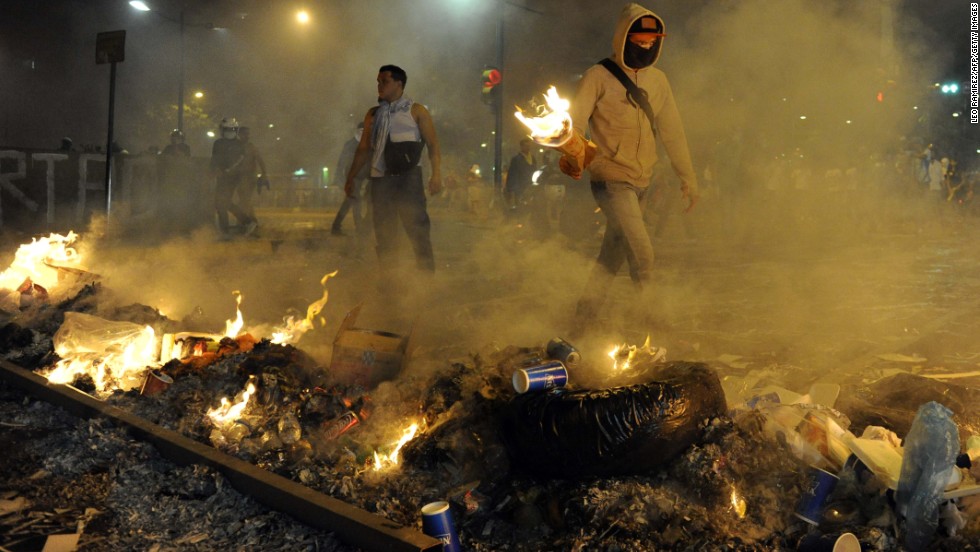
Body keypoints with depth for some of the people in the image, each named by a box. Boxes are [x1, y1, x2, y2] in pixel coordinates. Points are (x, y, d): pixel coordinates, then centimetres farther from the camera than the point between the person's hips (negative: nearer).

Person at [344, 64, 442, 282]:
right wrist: (351, 177, 14)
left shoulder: (416, 111, 5)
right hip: (380, 179, 4)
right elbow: (364, 149, 19)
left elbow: (432, 144, -1)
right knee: (383, 232, 5)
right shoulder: (373, 114, 17)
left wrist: (436, 174, -13)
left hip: (408, 177, -4)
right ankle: (386, 279, 11)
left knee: (417, 227, -8)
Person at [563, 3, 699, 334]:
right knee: (642, 252, -16)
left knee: (613, 255, 10)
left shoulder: (657, 80, 11)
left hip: (641, 183, 7)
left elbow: (671, 131, 15)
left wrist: (688, 177, 15)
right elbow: (575, 119, -19)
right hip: (611, 180, -6)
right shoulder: (599, 77, -7)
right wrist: (570, 154, -40)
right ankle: (647, 320, 0)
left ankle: (581, 323, 20)